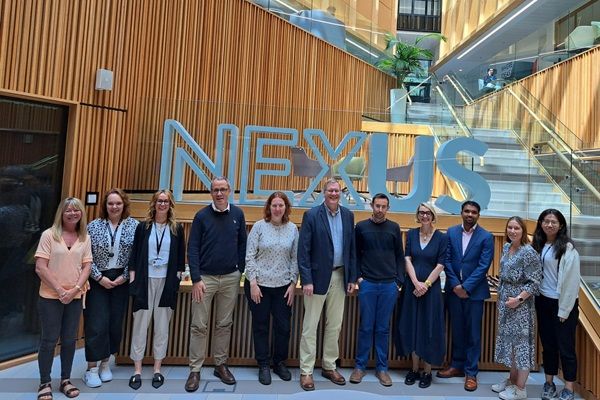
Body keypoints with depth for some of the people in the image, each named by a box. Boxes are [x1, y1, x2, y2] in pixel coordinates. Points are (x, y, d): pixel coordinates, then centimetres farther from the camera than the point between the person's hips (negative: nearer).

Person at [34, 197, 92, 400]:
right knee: (49, 340, 4)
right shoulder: (49, 235, -6)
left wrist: (75, 289, -12)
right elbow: (40, 268, -10)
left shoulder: (85, 238, 4)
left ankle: (65, 380, 24)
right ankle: (44, 383, 19)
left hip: (75, 297, 3)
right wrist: (59, 290, -13)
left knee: (69, 340, 10)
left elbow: (86, 267, 2)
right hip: (50, 296, -3)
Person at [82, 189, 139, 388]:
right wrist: (99, 277, -10)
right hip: (97, 280, -1)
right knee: (96, 324, -2)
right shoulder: (94, 226, -3)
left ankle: (105, 363, 24)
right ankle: (91, 368, 10)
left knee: (115, 323, 8)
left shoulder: (134, 226, -2)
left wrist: (125, 276, -7)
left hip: (121, 280, 1)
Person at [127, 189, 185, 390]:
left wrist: (177, 279, 0)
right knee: (140, 325, 4)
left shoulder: (177, 228, 4)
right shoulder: (143, 227, 3)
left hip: (167, 282, 0)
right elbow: (134, 254, 4)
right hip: (145, 281, 0)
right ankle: (137, 370, 16)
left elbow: (180, 257, 6)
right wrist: (133, 280, -2)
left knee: (162, 326, 8)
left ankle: (157, 369, 20)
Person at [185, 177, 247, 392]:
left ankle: (221, 365, 26)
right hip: (205, 277, -2)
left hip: (231, 278, 2)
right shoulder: (202, 216, -5)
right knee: (199, 325, 4)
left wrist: (240, 271, 4)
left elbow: (242, 244, 7)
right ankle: (195, 370, 15)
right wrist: (196, 279, -11)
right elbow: (192, 248, -6)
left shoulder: (238, 214, 2)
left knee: (224, 324, 12)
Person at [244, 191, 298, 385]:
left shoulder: (293, 229, 1)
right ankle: (263, 365, 25)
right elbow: (250, 256, -6)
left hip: (283, 286, 2)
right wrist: (253, 283, -10)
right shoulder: (259, 226, -6)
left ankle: (279, 362, 28)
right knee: (261, 326, 9)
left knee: (283, 326, 7)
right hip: (259, 284, -2)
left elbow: (295, 258, 5)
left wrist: (293, 283, 1)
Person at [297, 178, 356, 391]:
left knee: (335, 325, 14)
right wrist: (306, 280, -15)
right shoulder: (312, 215, -8)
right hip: (318, 277, -5)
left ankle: (329, 366, 29)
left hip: (339, 276, 5)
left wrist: (352, 277, 6)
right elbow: (303, 250, -11)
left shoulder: (348, 215, 6)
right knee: (310, 326, 4)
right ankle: (306, 371, 16)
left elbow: (352, 248, 9)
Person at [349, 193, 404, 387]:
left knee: (383, 328, 8)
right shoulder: (361, 227, 3)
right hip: (367, 284, -1)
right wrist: (357, 277, -3)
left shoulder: (394, 228, 6)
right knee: (366, 327, 4)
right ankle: (360, 366, 17)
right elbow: (355, 254, 6)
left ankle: (382, 368, 19)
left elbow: (400, 256, 8)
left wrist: (399, 280, 1)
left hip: (389, 285, 1)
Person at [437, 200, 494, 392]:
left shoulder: (486, 237, -5)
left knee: (473, 333, 5)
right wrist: (455, 284, -9)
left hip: (474, 291, -3)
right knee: (456, 330, 13)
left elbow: (483, 266, -10)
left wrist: (466, 287, -15)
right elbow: (447, 260, 1)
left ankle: (471, 372, 17)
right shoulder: (451, 232, 4)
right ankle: (457, 365, 27)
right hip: (454, 289, 3)